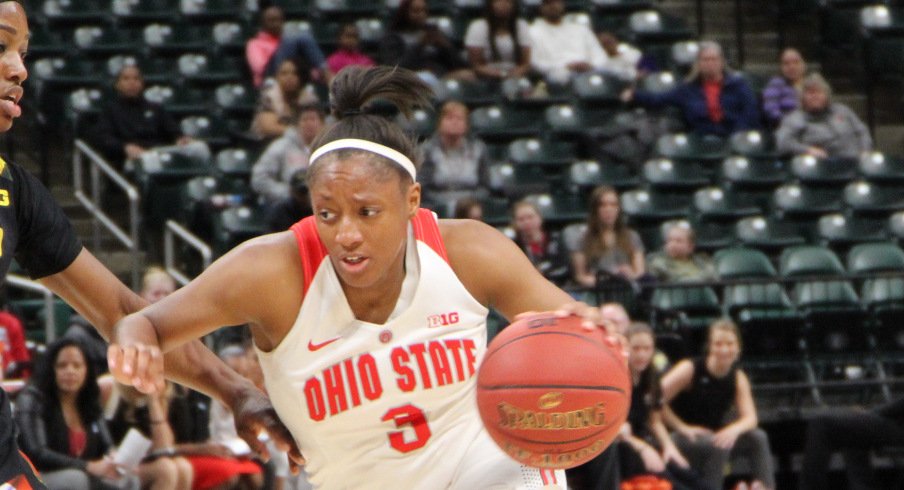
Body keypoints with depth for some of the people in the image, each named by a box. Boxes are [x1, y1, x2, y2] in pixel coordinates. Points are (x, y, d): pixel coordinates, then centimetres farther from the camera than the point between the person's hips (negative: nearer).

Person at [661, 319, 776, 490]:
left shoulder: (738, 378, 0)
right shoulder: (690, 369, -15)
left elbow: (750, 418, -8)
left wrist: (734, 430, -31)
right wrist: (683, 428, -22)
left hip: (715, 435, 6)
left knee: (758, 437, -14)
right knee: (717, 446, -34)